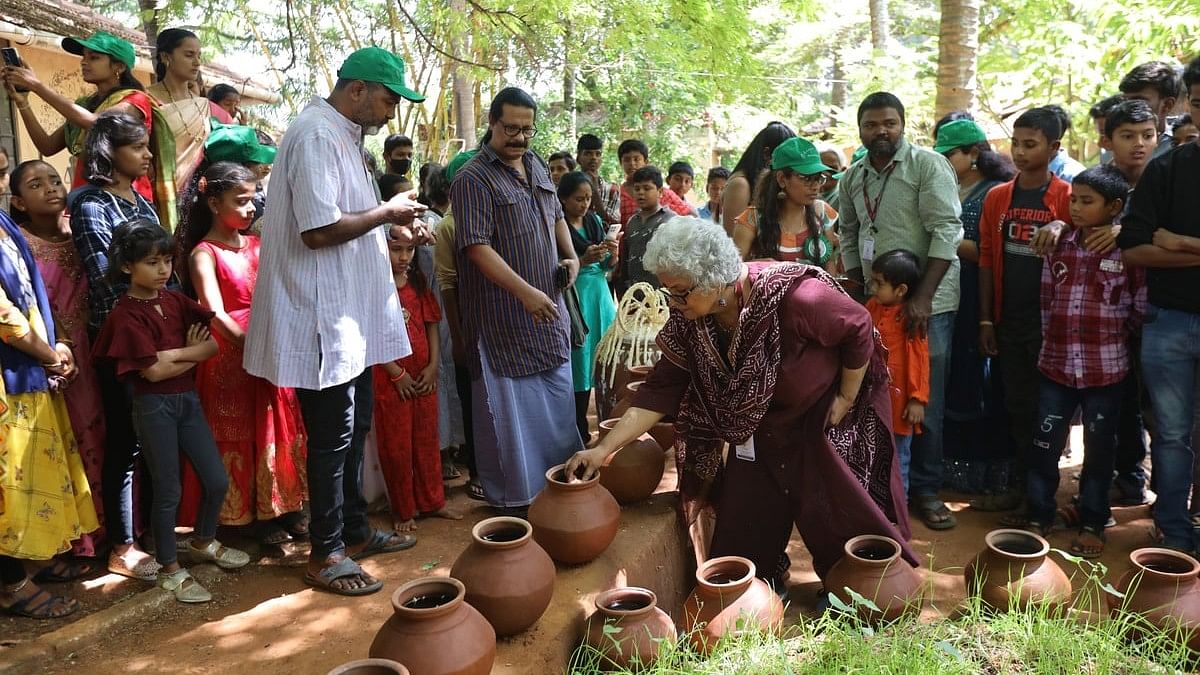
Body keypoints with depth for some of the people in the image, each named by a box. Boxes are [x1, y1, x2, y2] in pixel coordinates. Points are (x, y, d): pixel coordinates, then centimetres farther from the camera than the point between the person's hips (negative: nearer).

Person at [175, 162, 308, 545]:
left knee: (279, 431, 10)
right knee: (238, 437, 5)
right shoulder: (204, 253, -7)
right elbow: (216, 314, -17)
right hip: (230, 354, -6)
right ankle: (247, 515, 16)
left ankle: (285, 509, 22)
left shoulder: (256, 245, 11)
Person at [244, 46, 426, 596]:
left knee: (353, 429, 18)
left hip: (351, 315, 10)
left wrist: (393, 225, 8)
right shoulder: (316, 135, -17)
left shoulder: (343, 136, 15)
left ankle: (355, 530, 32)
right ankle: (325, 555, 14)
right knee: (332, 437, 0)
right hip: (323, 319, -10)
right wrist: (386, 212, -14)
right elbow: (319, 229, -26)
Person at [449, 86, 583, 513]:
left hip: (548, 308, 8)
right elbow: (478, 248, -21)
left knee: (557, 396, 17)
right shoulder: (473, 179, -13)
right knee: (507, 407, 3)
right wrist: (526, 292, -28)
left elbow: (556, 216, 25)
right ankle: (511, 496, 17)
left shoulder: (535, 166, 11)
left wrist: (571, 255, 7)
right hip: (503, 314, -8)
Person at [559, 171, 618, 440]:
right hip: (574, 299, -5)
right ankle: (580, 431, 11)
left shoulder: (595, 221, 10)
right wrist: (583, 260, -19)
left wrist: (612, 253, -5)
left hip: (600, 296, 5)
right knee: (579, 366, -1)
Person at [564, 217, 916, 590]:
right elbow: (661, 390, -16)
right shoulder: (687, 322, -19)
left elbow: (859, 330, -21)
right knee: (745, 520, 7)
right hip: (759, 426, 5)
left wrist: (846, 398, -14)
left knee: (836, 510, 5)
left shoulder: (793, 296, -36)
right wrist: (605, 448, -22)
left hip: (824, 419, -4)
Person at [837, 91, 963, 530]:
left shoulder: (928, 165, -8)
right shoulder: (853, 177, 9)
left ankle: (925, 489, 15)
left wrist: (923, 297, -21)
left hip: (927, 301, -5)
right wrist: (856, 288, 7)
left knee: (926, 399, 1)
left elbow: (945, 231, -15)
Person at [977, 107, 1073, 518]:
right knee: (1017, 406, 12)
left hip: (1050, 322, -4)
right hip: (1009, 322, 4)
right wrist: (986, 320, 4)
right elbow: (987, 260, 6)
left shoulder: (1068, 198, -6)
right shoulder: (997, 198, 5)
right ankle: (1020, 487, 24)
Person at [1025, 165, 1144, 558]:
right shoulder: (1060, 245, 5)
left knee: (1098, 449, 9)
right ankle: (1039, 516, 23)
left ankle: (1092, 524, 24)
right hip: (1057, 363, 3)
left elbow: (1143, 308, -4)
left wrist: (1111, 335, 4)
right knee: (1044, 444, 8)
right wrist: (1055, 337, 11)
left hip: (1107, 368, -3)